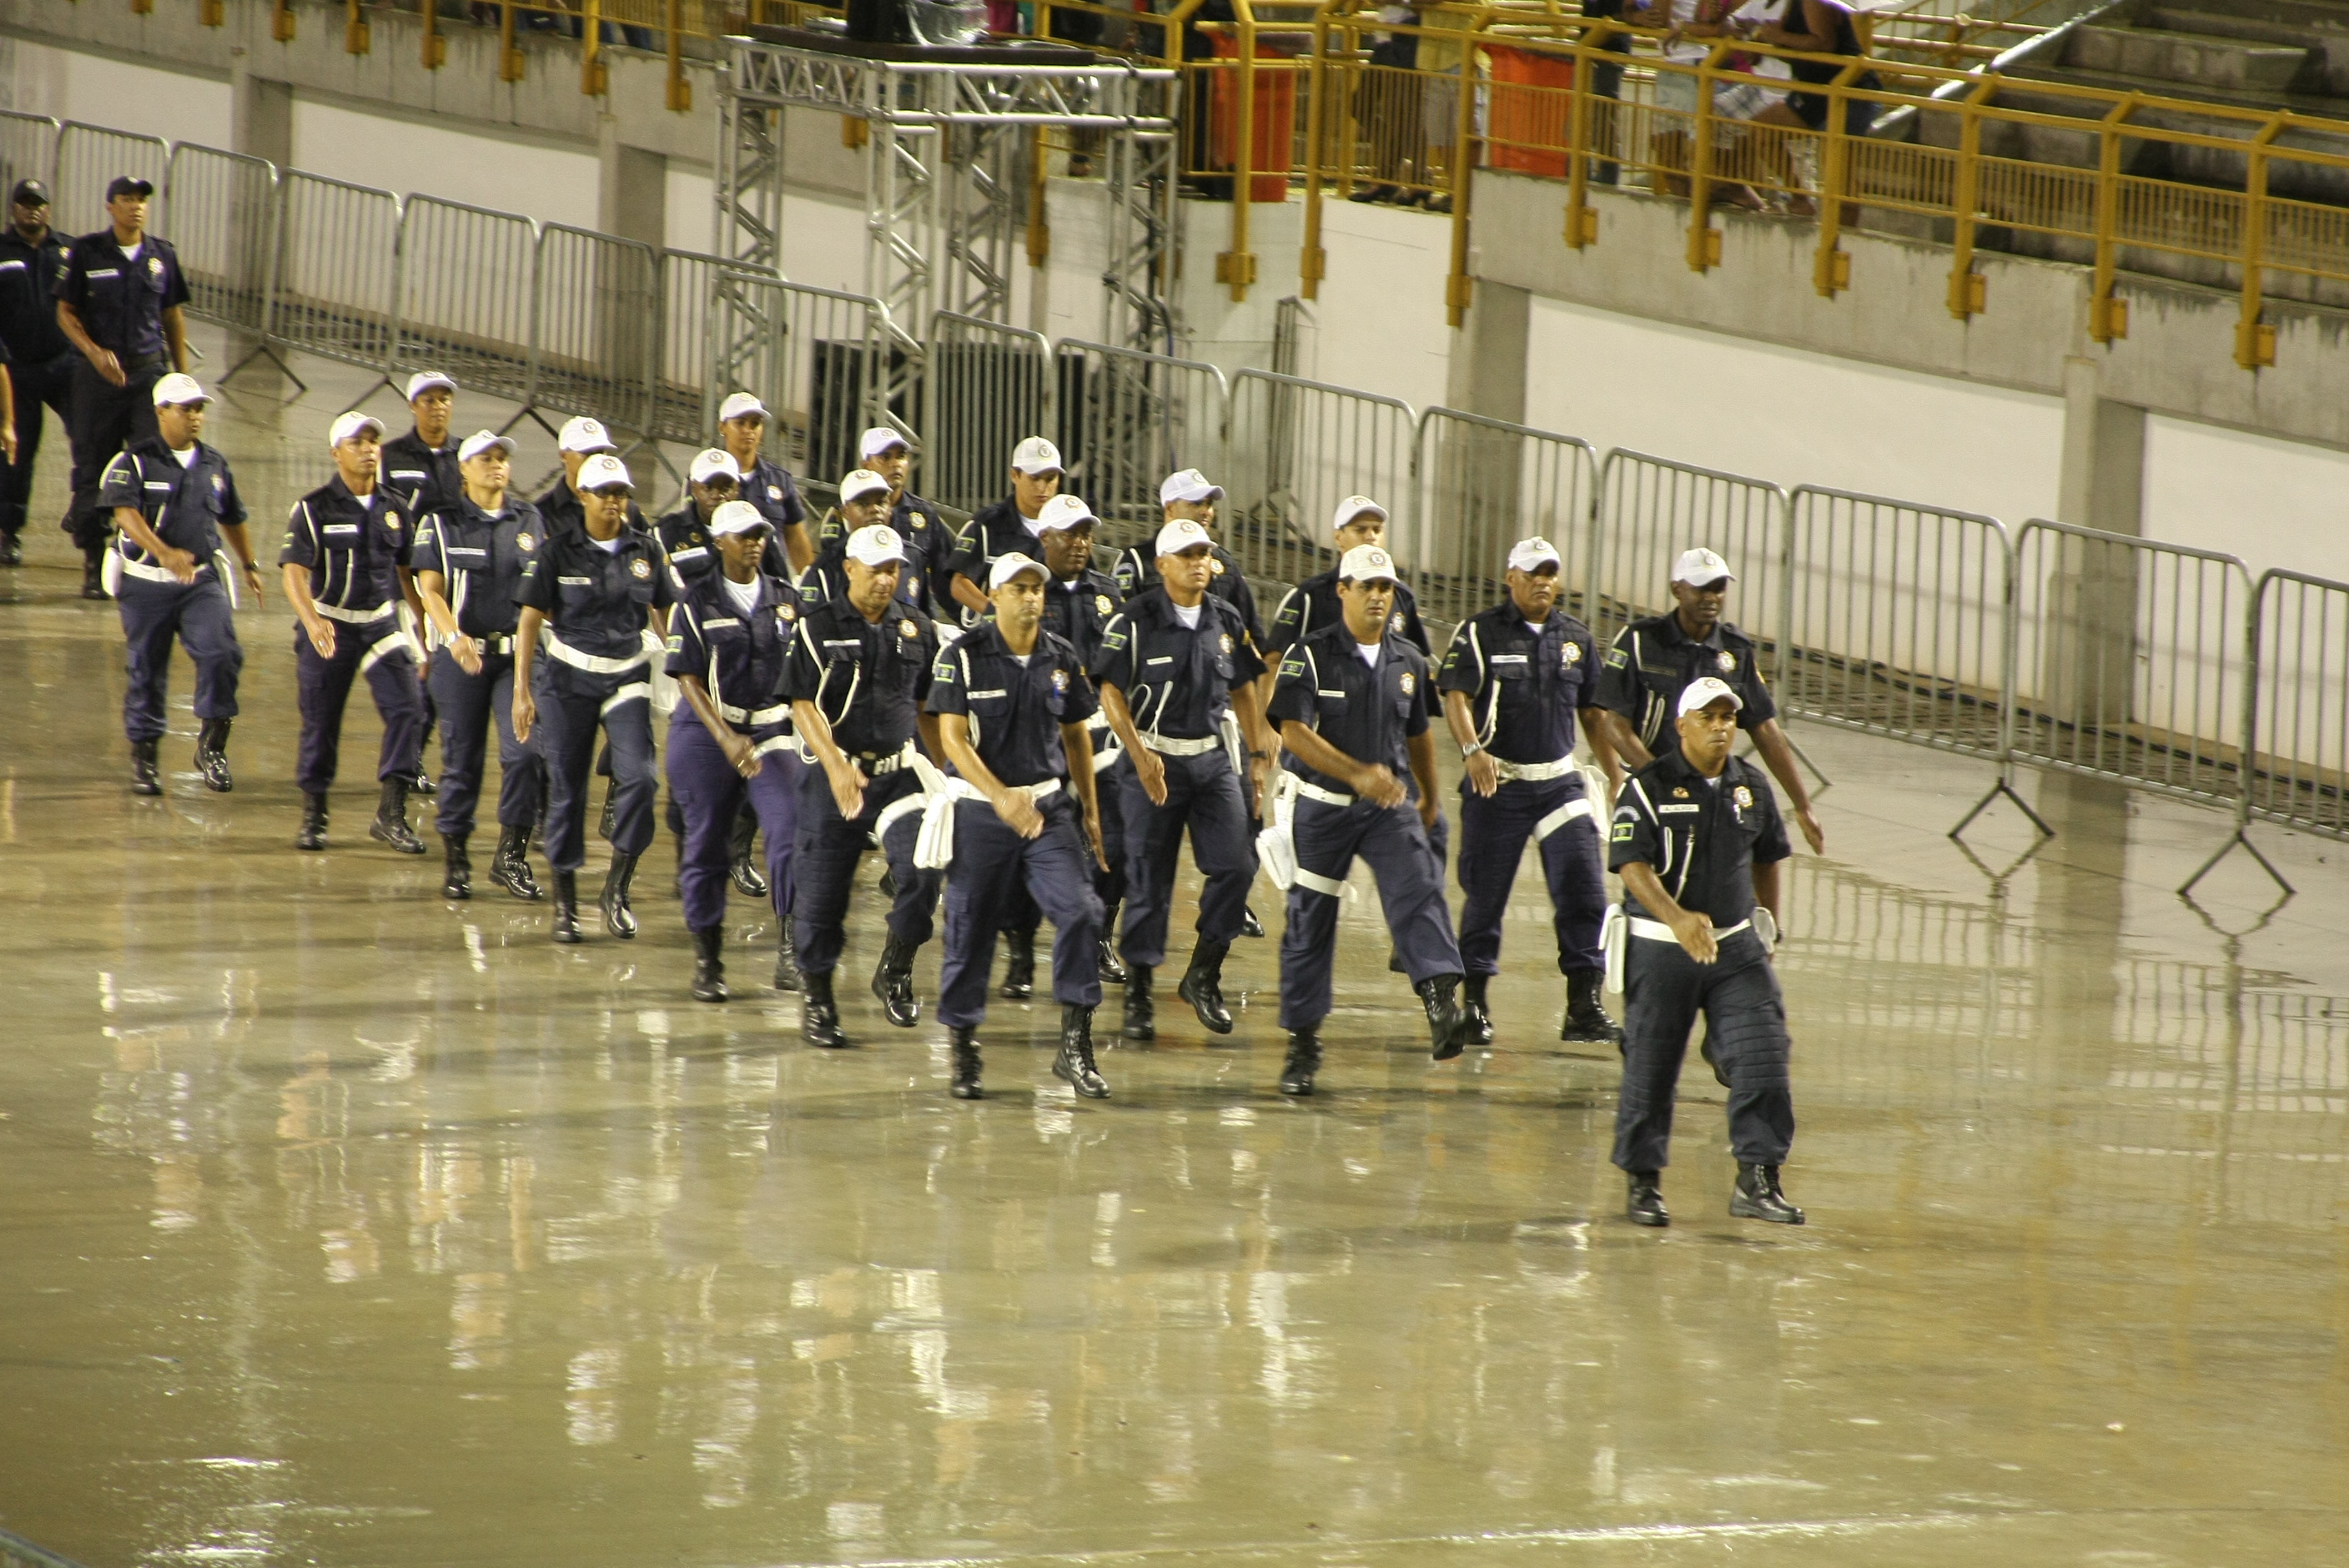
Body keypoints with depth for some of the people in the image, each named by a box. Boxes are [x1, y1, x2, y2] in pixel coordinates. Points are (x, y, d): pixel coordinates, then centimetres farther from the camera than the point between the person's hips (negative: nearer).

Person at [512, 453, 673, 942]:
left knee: (638, 777, -17)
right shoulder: (557, 552, -4)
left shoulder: (646, 551, 3)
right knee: (566, 790, 2)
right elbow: (530, 619, -3)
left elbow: (663, 616, 12)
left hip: (628, 678, 1)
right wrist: (522, 690, -9)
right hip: (569, 680, -1)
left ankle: (616, 890, -4)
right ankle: (565, 904, 14)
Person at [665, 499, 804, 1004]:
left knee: (790, 828, -17)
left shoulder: (786, 600, 7)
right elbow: (688, 678, -8)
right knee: (707, 844, 3)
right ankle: (708, 961, 15)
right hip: (706, 734, -2)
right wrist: (726, 738, -18)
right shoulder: (696, 602, -3)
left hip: (773, 730, 2)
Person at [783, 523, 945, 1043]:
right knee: (822, 889, 2)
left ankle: (895, 971, 1)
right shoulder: (817, 626, -4)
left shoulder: (917, 629, 8)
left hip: (898, 773, 2)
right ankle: (815, 997, 19)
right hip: (832, 776, -2)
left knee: (923, 869, -18)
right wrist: (835, 765, -24)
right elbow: (803, 704, -10)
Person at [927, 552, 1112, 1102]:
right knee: (970, 928, 3)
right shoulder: (964, 656, -7)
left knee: (1080, 911, -13)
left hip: (1048, 805, 3)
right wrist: (1001, 797, -23)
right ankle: (963, 1049, 20)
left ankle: (1075, 1047, -7)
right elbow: (952, 737, -12)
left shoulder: (1062, 659, 6)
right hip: (980, 806, -3)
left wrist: (1090, 810, 16)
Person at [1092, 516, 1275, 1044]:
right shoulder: (1136, 621, -7)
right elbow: (1110, 692, -10)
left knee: (1236, 864, -9)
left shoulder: (1227, 621, 7)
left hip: (1214, 758, 4)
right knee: (1150, 882, 0)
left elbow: (1242, 690, 17)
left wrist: (1259, 753, 12)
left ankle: (1203, 976, 7)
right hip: (1155, 759, -4)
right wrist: (1140, 756, -20)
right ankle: (1138, 996, 10)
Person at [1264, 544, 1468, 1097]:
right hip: (1324, 806, -2)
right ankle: (1302, 1042, 16)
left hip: (1390, 807, 2)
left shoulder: (1409, 662, 9)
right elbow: (1293, 732, -18)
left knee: (1418, 892, -21)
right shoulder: (1312, 655, -7)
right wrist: (1359, 774, -27)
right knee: (1310, 922, 5)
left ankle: (1442, 1005, -37)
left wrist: (1429, 800, 31)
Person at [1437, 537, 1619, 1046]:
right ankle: (1474, 1003, 15)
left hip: (1559, 781, 3)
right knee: (1486, 894, 2)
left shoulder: (1576, 638, 12)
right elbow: (1455, 697, -13)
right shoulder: (1479, 632, -2)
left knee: (1583, 889, -8)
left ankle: (1584, 1006, -6)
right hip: (1496, 780, -3)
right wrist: (1472, 750, -30)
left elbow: (1593, 713, 18)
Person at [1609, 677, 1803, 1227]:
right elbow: (1634, 868, -18)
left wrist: (1766, 928, 19)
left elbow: (1767, 860, 21)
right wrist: (1677, 919, -33)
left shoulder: (1752, 788, 7)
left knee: (1762, 1058, -8)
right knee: (1651, 1067, 4)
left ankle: (1758, 1180, -4)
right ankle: (1642, 1181, 18)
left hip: (1736, 945, 4)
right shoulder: (1648, 788, -8)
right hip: (1661, 948, -4)